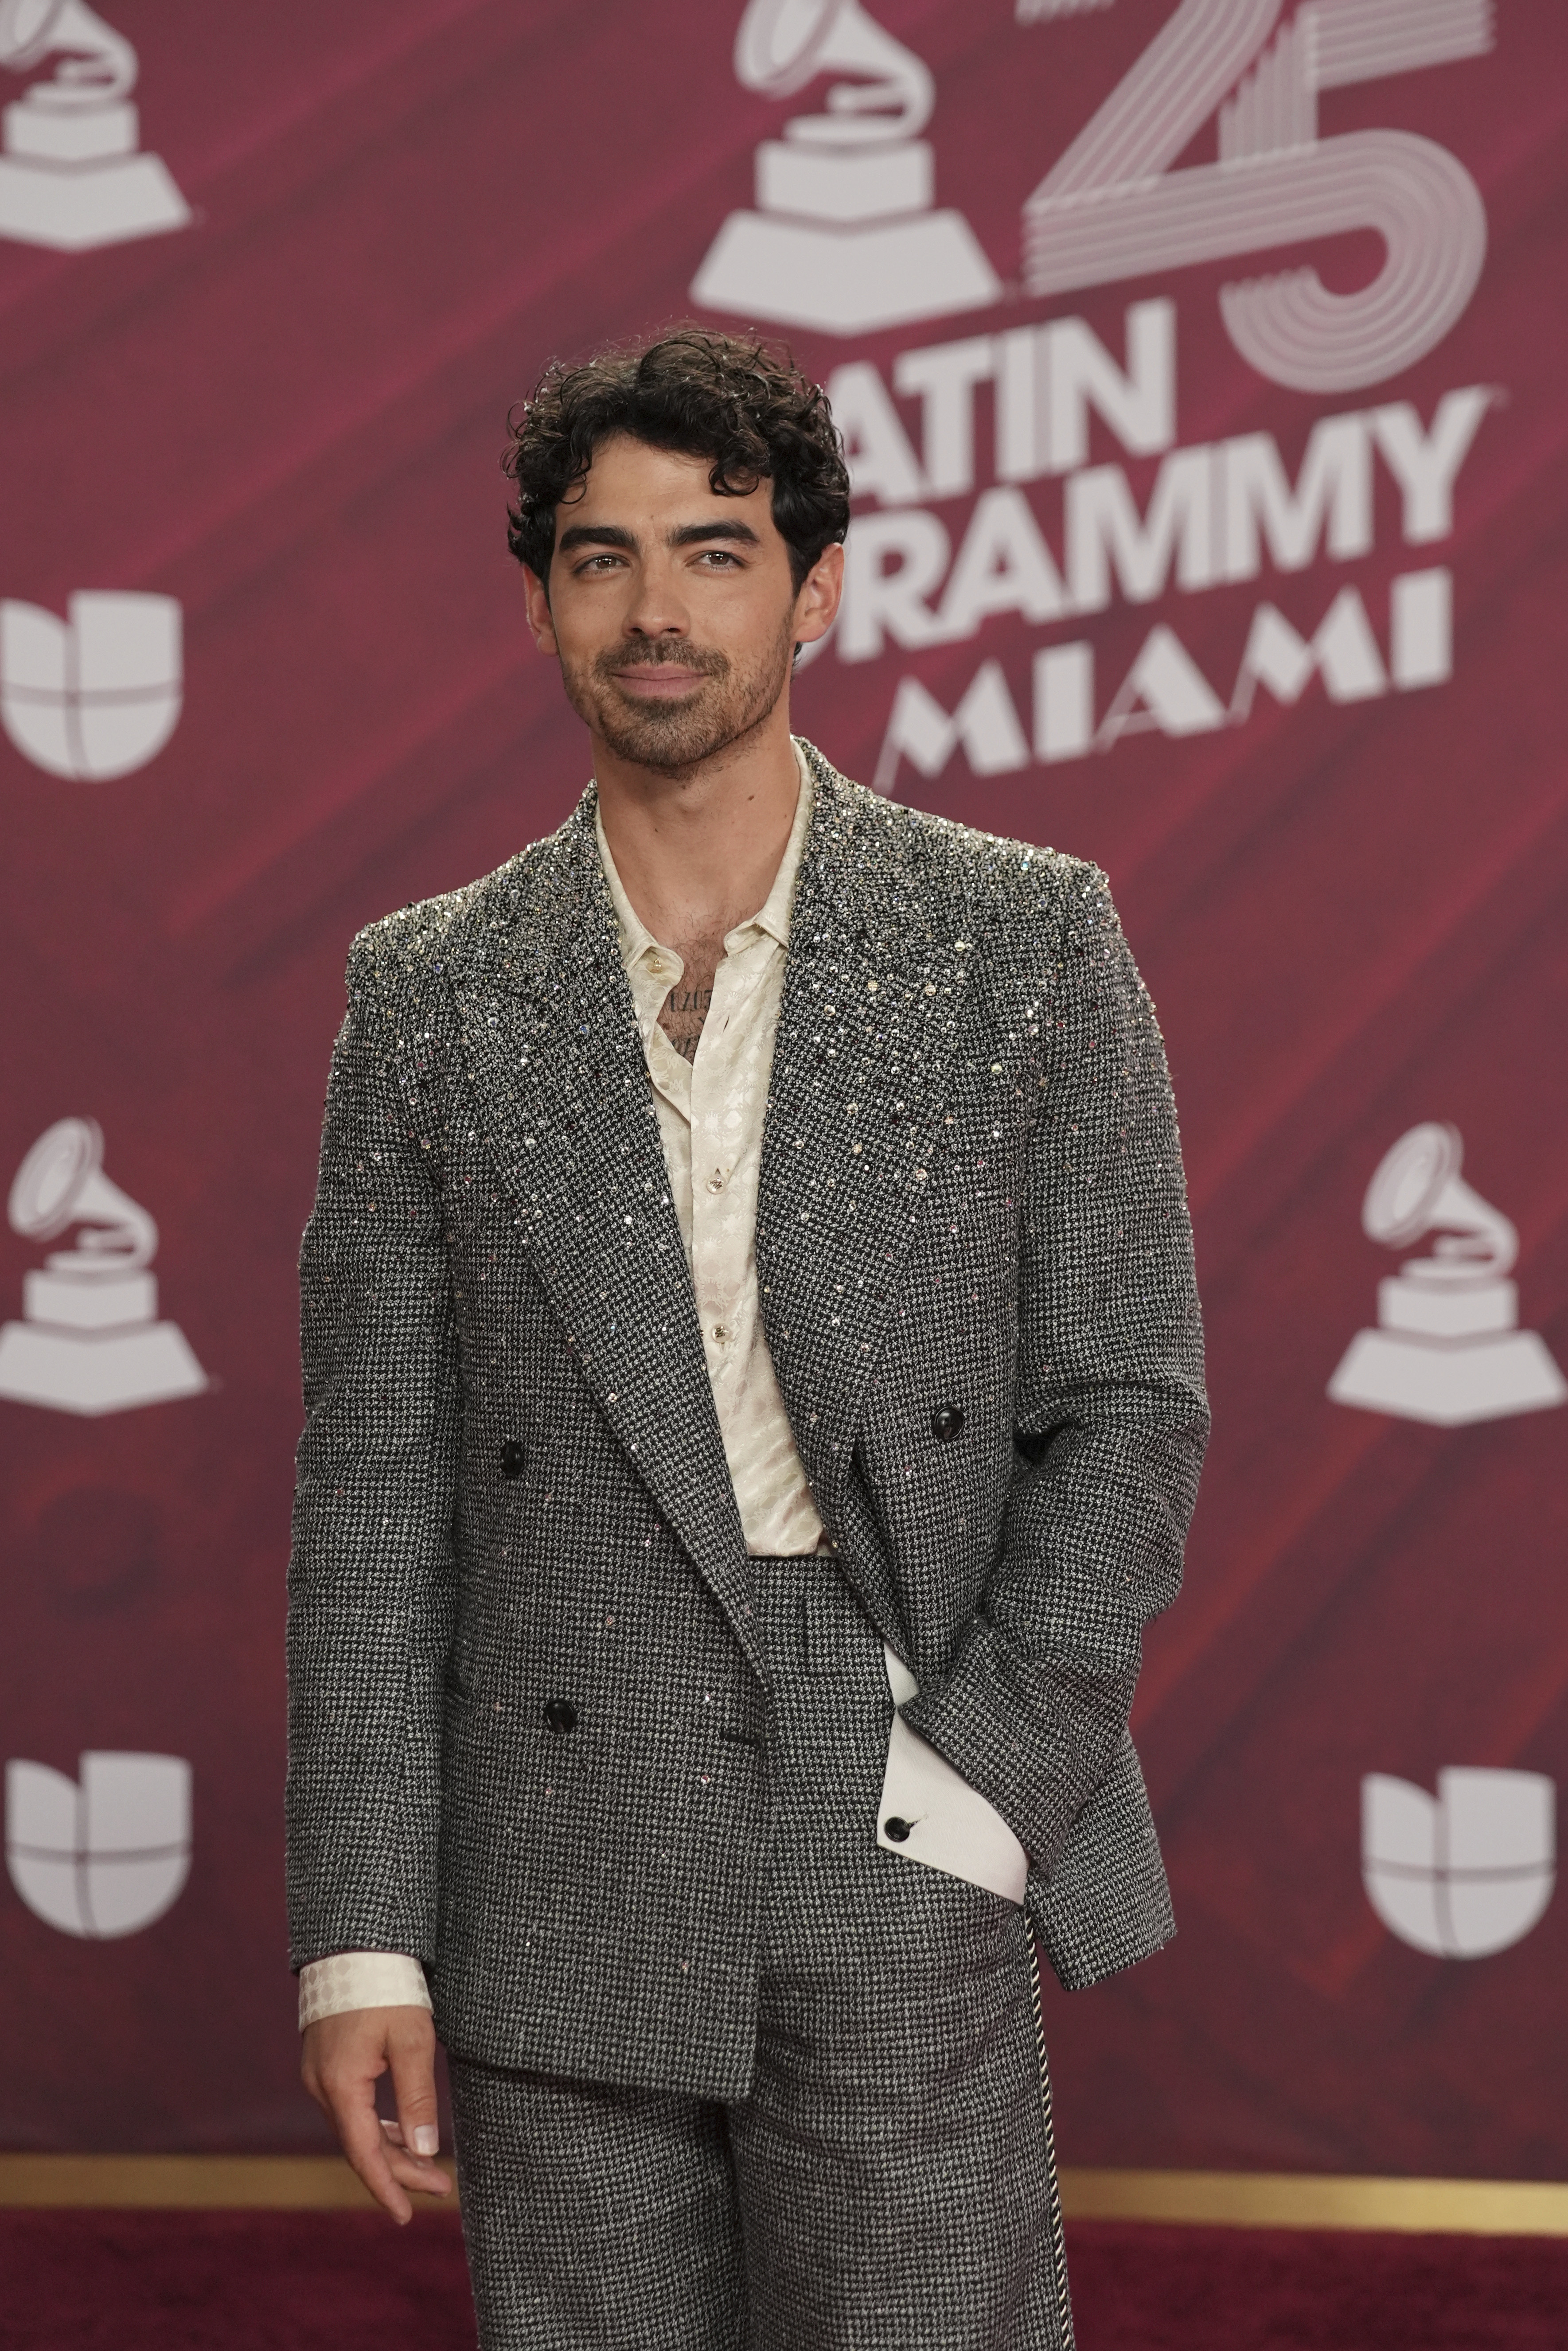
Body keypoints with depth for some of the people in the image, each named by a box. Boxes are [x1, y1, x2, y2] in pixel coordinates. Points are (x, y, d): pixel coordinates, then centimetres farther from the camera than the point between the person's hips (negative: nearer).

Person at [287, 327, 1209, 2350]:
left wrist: (976, 1777, -9)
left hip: (907, 1885, -1)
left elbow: (1128, 1409, 2)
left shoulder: (1022, 945, 2)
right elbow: (373, 1491, 4)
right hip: (557, 1914, 1)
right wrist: (359, 1936, -1)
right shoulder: (433, 996, 6)